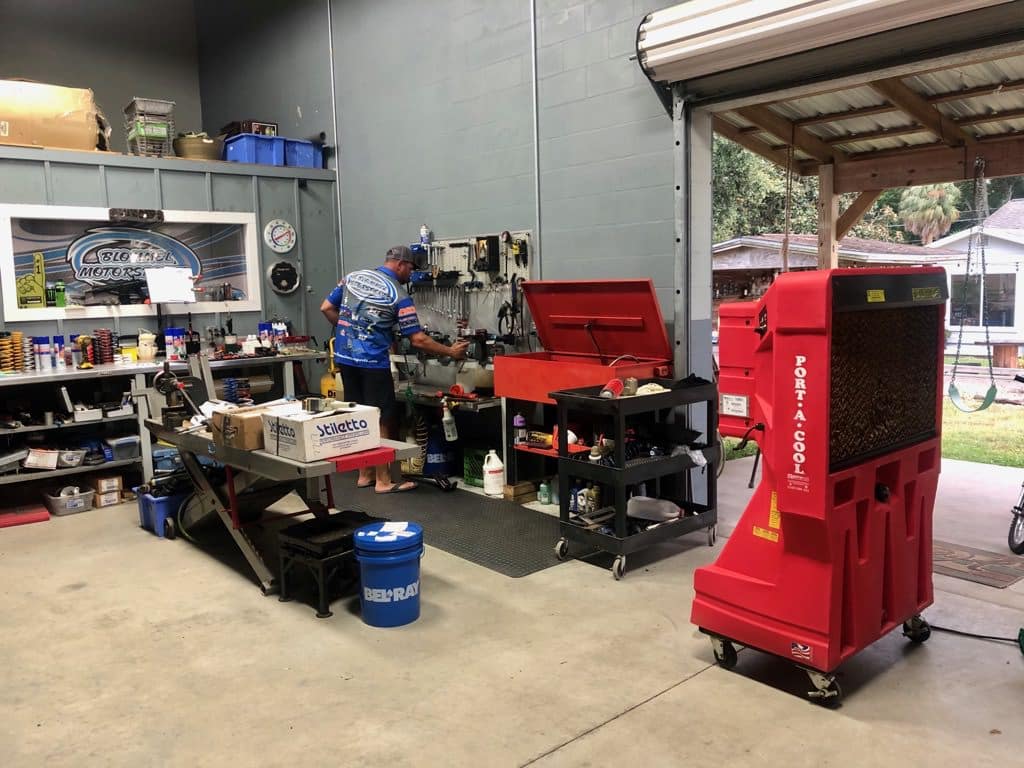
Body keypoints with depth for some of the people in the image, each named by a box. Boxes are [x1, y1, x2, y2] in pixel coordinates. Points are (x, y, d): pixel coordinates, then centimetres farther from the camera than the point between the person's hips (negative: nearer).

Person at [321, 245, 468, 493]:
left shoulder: (352, 276, 9)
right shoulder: (399, 295, -9)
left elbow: (327, 308, 12)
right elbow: (418, 340, -10)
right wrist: (451, 352, 0)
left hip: (344, 357, 7)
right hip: (373, 361, -7)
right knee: (381, 421, 1)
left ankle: (365, 474, 23)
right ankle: (383, 481, 6)